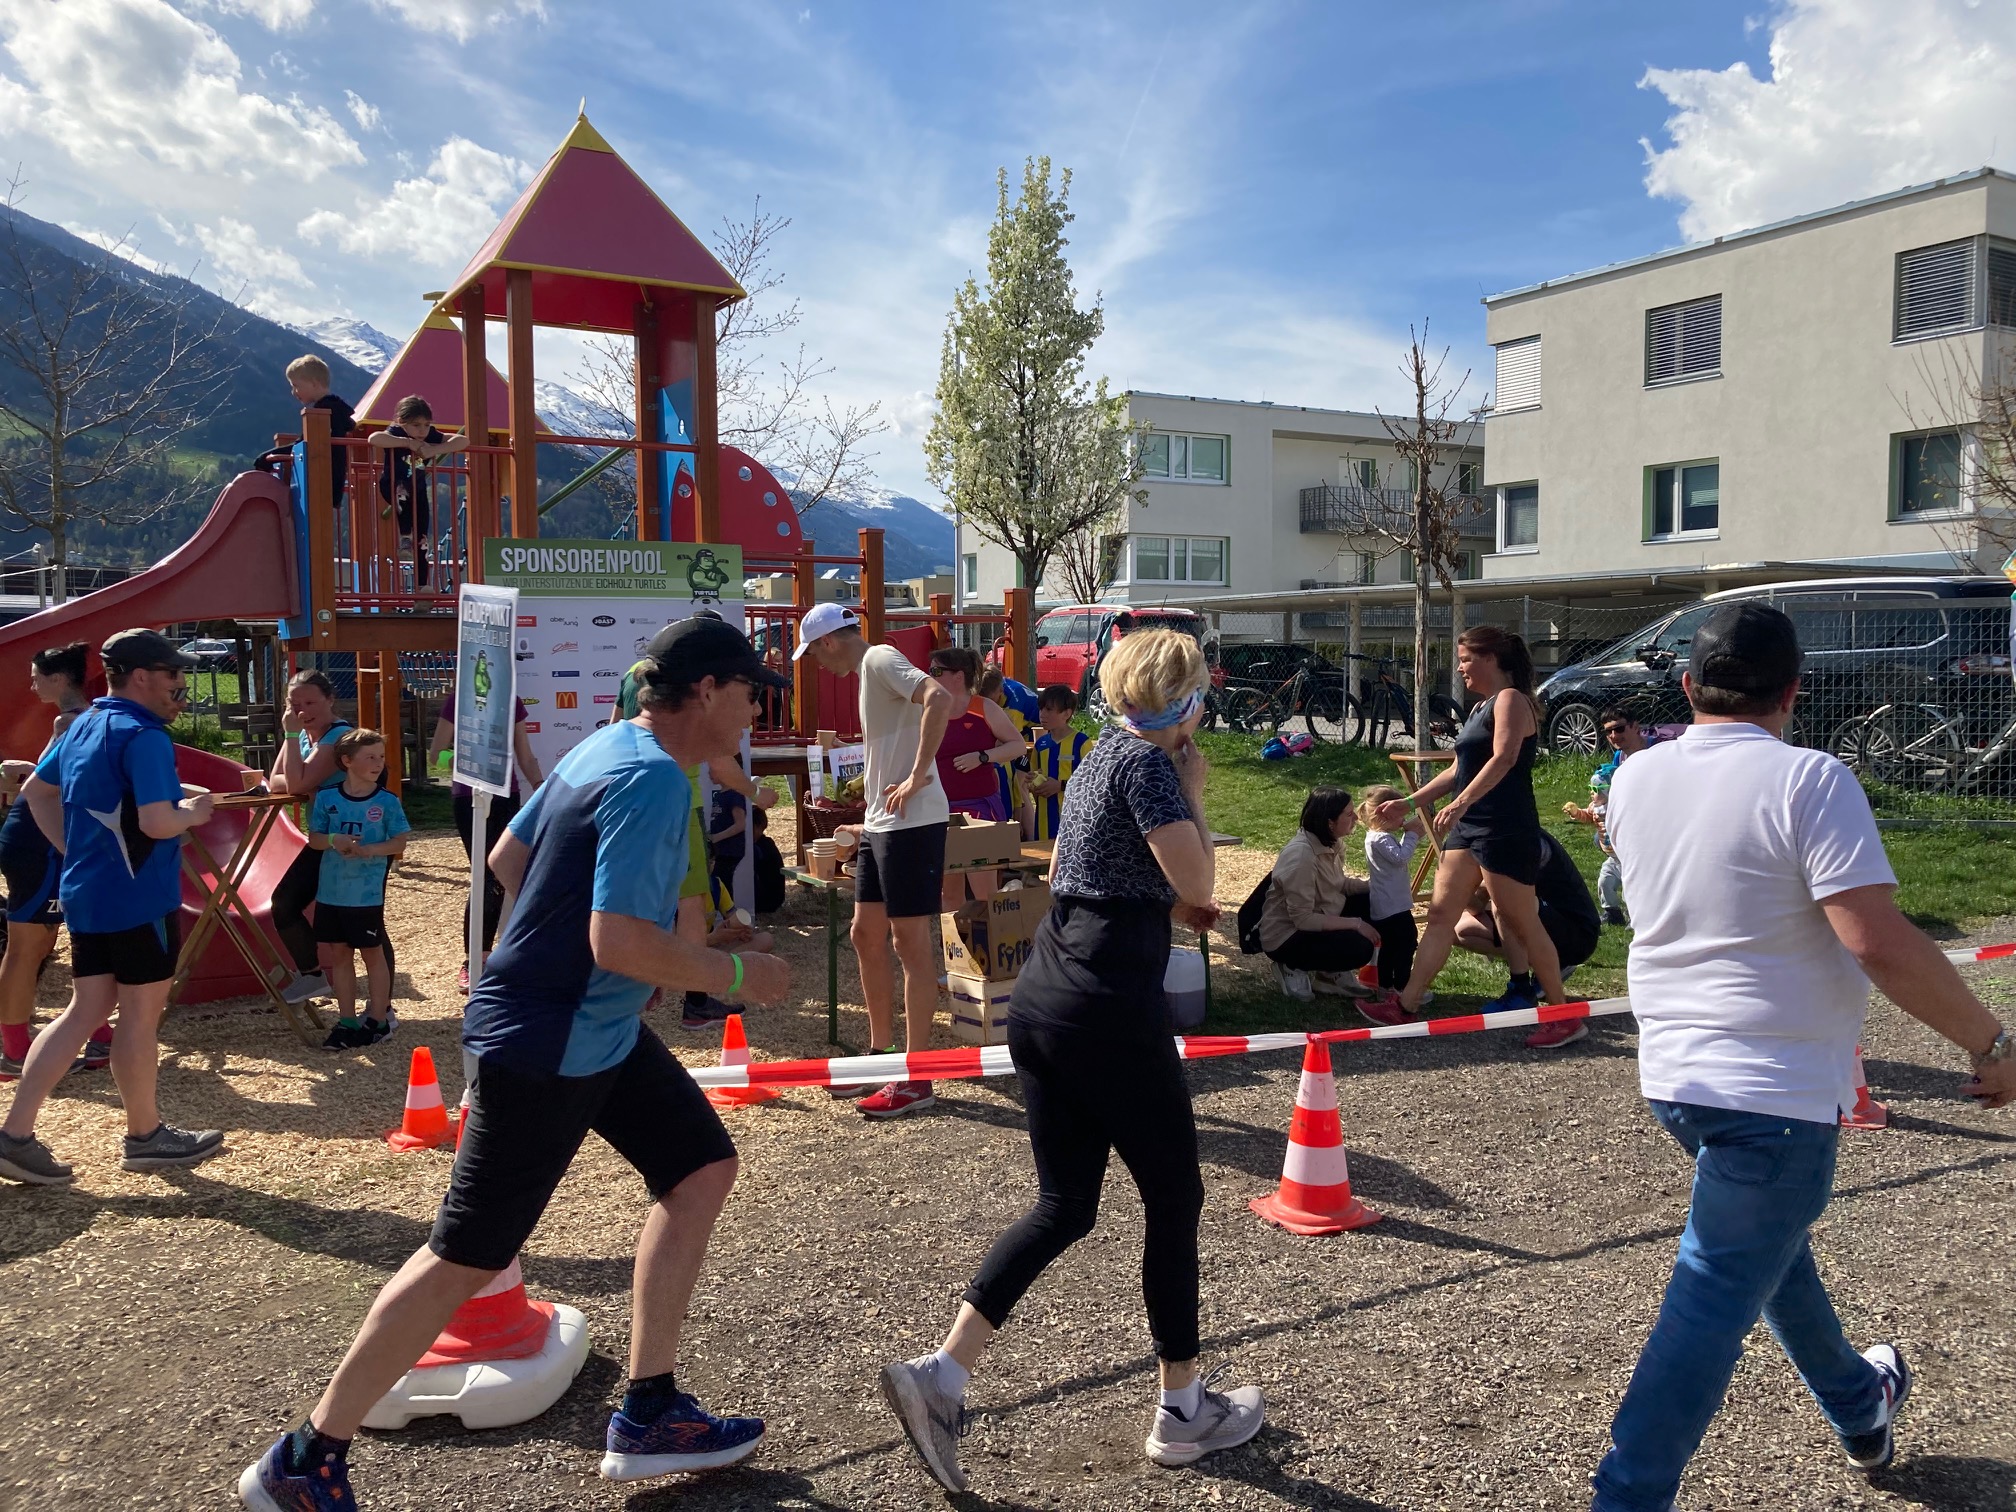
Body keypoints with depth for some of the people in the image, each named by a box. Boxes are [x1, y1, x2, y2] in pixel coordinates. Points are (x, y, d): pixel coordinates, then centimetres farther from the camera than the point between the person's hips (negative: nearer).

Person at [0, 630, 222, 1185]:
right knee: (140, 1017, 5)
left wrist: (74, 850, 20)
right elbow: (157, 823, -27)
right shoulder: (144, 737, -19)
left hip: (86, 894, 9)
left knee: (86, 1011, 14)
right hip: (139, 899, -9)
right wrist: (193, 812, -7)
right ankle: (144, 1136, 18)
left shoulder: (83, 725, 11)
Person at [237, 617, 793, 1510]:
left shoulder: (605, 748, 7)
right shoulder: (651, 780, -23)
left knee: (702, 1168, 11)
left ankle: (647, 1417, 19)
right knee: (465, 1259, 1)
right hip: (546, 1049, -10)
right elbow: (621, 943, -29)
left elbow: (507, 858, 15)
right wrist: (737, 976, -16)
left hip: (597, 1029, 10)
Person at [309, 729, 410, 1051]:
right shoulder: (327, 797, -1)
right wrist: (333, 840, -17)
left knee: (372, 953, 6)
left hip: (367, 894, -3)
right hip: (331, 891, 3)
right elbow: (313, 838, 4)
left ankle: (378, 1019, 17)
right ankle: (347, 1021, 22)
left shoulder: (387, 801, -7)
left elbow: (399, 843, -6)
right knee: (338, 954, 11)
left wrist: (367, 849, -21)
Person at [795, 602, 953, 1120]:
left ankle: (916, 1079, 4)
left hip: (911, 822, -10)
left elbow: (939, 699, -28)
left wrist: (918, 777, -25)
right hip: (880, 822, 10)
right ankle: (881, 1054, 28)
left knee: (911, 943, -4)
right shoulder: (868, 670, 19)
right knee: (866, 934, 15)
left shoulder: (880, 659, -11)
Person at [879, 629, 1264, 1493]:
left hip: (1042, 1000, 9)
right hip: (1110, 1009, -9)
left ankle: (941, 1373, 6)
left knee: (1064, 1205, 13)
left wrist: (1168, 906, 13)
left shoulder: (1103, 755, 16)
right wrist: (1194, 792, -2)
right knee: (1173, 1198, 8)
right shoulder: (1148, 763, -11)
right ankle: (1182, 1409, 22)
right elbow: (1197, 883, -15)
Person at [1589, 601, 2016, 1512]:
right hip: (1777, 1086, -7)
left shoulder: (1635, 779, 2)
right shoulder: (1808, 781, -17)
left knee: (1770, 1244, 27)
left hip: (1672, 1071, 7)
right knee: (1717, 1295, -2)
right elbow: (1878, 942, -23)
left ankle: (1859, 1408, 49)